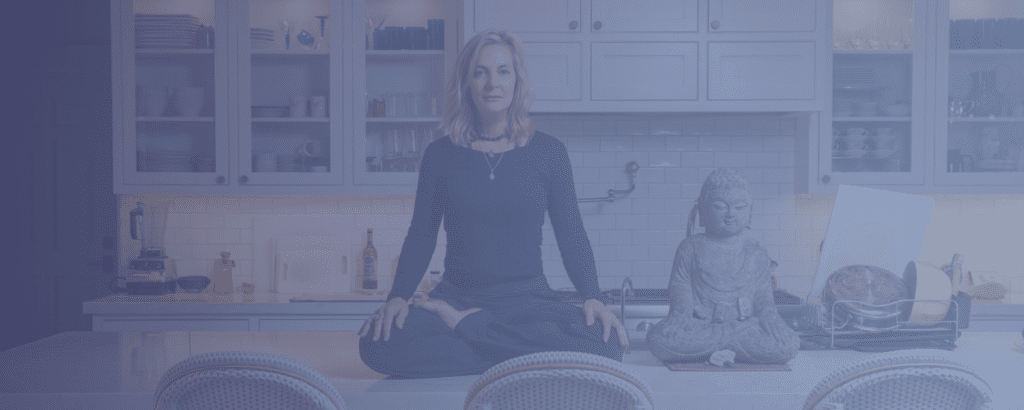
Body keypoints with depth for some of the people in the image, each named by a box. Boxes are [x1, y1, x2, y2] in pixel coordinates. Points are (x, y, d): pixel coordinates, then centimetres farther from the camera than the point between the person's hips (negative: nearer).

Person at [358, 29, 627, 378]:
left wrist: (591, 297, -11)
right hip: (456, 295, 0)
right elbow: (421, 237, 9)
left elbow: (572, 235, 6)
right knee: (377, 342, -31)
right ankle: (523, 357, -20)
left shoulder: (548, 152, 6)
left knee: (605, 347, -32)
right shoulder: (440, 154, 8)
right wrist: (398, 297, -9)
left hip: (527, 299, 0)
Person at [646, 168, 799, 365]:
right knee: (659, 338, -34)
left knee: (789, 345, -27)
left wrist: (770, 318, -8)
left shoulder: (757, 254, 14)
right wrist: (682, 314, -15)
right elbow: (680, 288, 5)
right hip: (699, 326, -1)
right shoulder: (691, 248, 10)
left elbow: (763, 298, 13)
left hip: (746, 325, 2)